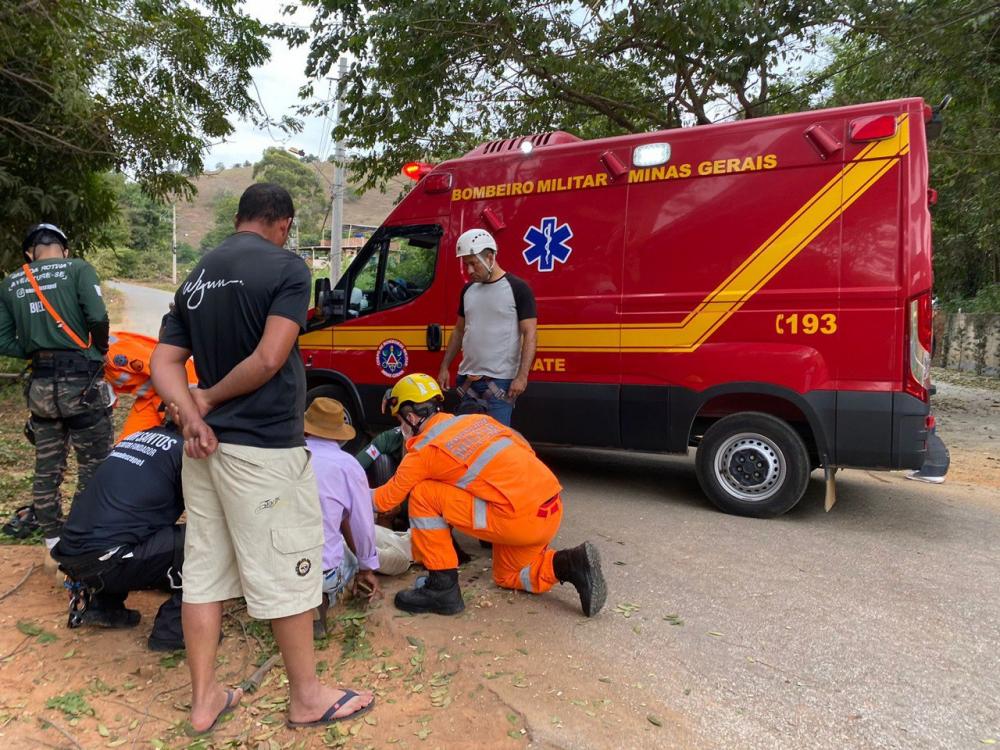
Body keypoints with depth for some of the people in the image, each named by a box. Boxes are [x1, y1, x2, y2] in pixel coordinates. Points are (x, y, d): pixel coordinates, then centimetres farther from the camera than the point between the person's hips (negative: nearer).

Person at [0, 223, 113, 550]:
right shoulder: (78, 268, -2)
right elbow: (98, 317, -16)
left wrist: (37, 350, 18)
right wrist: (101, 349, 2)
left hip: (40, 386, 5)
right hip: (81, 382, -5)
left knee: (46, 469, 15)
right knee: (94, 467, 5)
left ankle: (53, 543, 26)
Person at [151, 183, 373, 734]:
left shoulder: (196, 278, 13)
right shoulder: (286, 267, -9)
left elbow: (164, 363, 6)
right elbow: (269, 359, -20)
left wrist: (192, 417, -7)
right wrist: (208, 399, -7)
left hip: (206, 447, 8)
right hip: (263, 446, -7)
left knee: (204, 568, 14)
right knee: (286, 570, 5)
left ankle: (203, 698, 27)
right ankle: (307, 697, 20)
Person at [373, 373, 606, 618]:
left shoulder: (424, 450, -1)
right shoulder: (476, 420, 16)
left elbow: (386, 498, 12)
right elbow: (525, 449, 19)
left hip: (520, 519, -8)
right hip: (553, 510, 8)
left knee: (422, 495, 0)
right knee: (508, 577, 31)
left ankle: (443, 589, 4)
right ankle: (570, 565, 8)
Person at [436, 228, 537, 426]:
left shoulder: (517, 289, -7)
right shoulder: (468, 289, 12)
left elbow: (529, 334, -11)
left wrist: (522, 375, -19)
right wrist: (444, 367, 16)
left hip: (500, 380, -6)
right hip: (467, 379, 6)